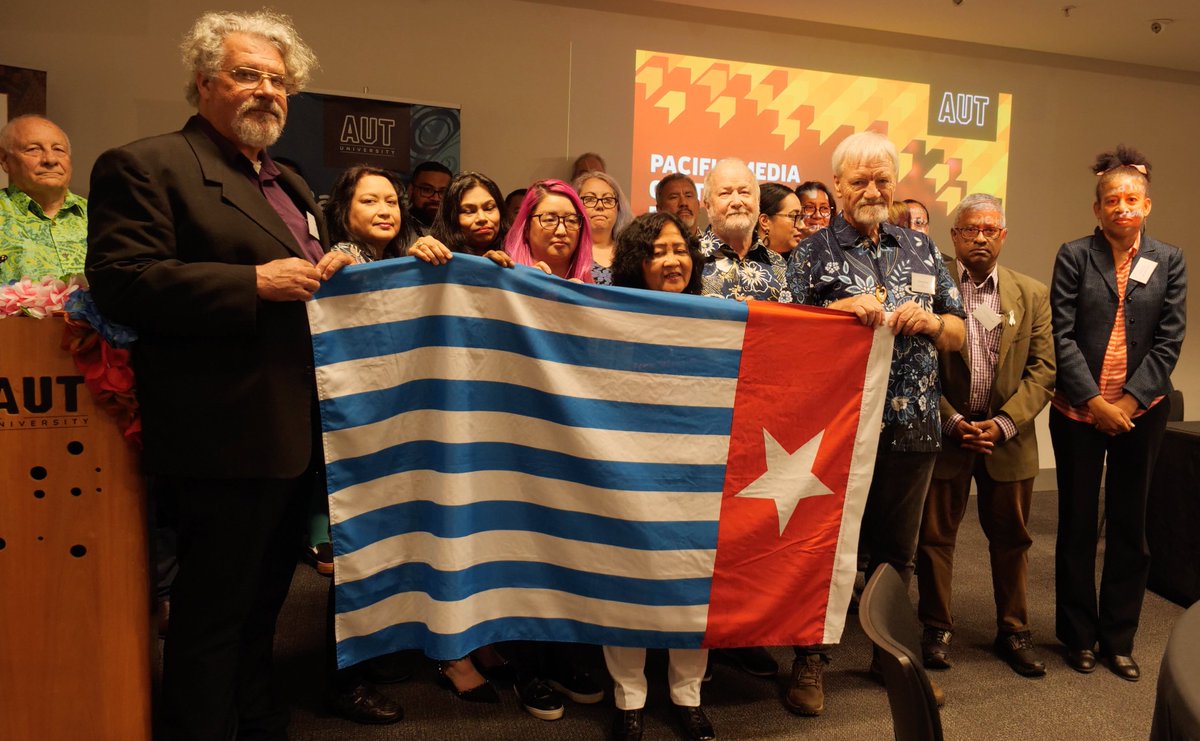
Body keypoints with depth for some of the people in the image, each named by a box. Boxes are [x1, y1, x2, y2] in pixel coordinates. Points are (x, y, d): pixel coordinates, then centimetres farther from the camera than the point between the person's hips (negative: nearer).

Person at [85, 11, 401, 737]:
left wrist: (335, 271, 8)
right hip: (231, 436, -8)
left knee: (263, 600, 21)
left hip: (298, 432, 9)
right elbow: (122, 281, -17)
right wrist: (255, 282, -21)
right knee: (215, 611, 5)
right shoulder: (145, 167, -6)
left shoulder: (292, 185, 20)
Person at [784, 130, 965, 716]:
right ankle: (810, 661, 21)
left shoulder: (921, 249, 11)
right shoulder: (812, 253, 0)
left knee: (896, 551, 16)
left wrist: (931, 320, -9)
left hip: (912, 427, 4)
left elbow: (959, 335, 13)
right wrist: (838, 308, -20)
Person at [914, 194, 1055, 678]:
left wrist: (1004, 423, -10)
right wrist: (953, 422, -12)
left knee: (1011, 538, 13)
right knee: (935, 535, 7)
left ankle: (1014, 631, 29)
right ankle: (937, 628, 23)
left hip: (1008, 436, 3)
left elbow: (1043, 368, 1)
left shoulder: (1032, 294, 5)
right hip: (945, 432, -2)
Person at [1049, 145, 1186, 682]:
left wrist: (1129, 401, -10)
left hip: (1141, 411, 2)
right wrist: (1095, 402, -11)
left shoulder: (1169, 261, 6)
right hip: (1078, 411, -2)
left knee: (1129, 526, 8)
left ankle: (1119, 639, 22)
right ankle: (1079, 636, 21)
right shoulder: (1074, 256, -1)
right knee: (1077, 524, 6)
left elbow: (1169, 340, 1)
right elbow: (1062, 336, -6)